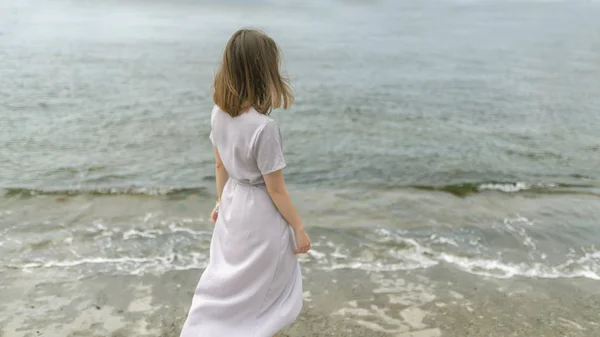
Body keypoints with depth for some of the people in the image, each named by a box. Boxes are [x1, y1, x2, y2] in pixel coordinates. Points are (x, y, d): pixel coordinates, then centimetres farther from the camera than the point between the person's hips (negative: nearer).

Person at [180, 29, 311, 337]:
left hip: (233, 203, 7)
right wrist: (299, 228, -8)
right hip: (260, 213, -7)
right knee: (265, 287, 18)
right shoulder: (263, 127, -29)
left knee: (227, 279, 25)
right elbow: (275, 189, -20)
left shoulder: (219, 112, -7)